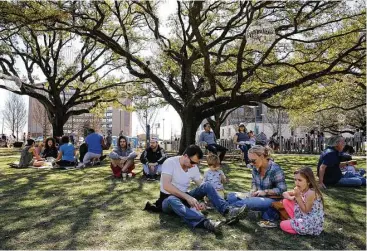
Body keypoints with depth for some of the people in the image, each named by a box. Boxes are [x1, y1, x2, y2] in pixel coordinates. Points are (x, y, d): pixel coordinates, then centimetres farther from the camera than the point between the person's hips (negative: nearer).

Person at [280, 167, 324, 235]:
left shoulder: (311, 193, -26)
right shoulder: (301, 190, 0)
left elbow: (305, 211, -21)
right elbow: (285, 194, 8)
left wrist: (298, 196, -28)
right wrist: (291, 198, -14)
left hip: (312, 224, -9)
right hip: (304, 218, 9)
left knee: (283, 225, -4)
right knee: (286, 201, 4)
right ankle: (296, 221, 7)